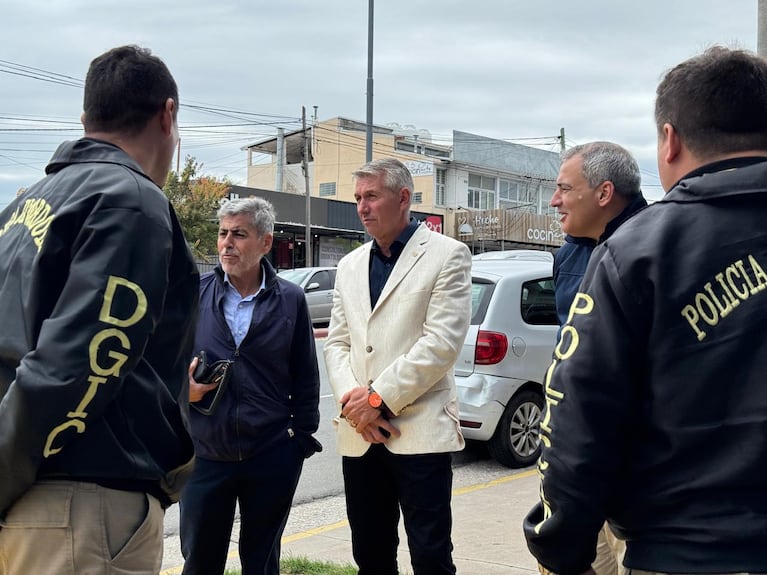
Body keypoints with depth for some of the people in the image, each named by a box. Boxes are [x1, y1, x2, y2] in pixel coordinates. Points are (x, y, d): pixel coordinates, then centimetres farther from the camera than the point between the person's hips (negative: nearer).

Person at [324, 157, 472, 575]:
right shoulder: (349, 266, 16)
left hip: (420, 431, -5)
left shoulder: (446, 255, -2)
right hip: (360, 435, 6)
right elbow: (336, 343, 12)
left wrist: (379, 397, -13)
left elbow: (442, 342, -12)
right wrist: (352, 400, -6)